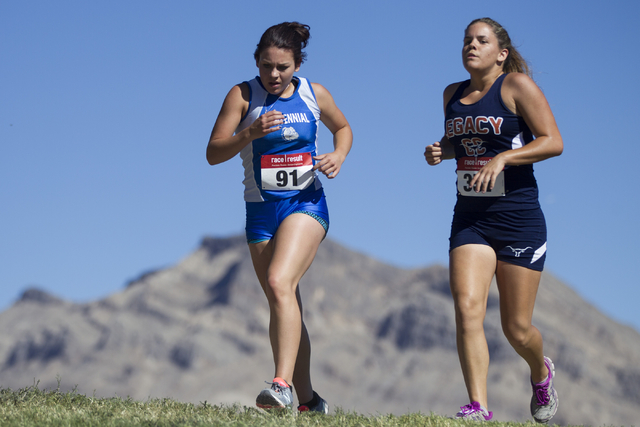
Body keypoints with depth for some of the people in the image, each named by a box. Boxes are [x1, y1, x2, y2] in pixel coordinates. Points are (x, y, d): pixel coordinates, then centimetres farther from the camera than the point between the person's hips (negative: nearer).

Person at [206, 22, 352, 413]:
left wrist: (339, 155, 0)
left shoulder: (315, 95, 1)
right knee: (284, 307, 6)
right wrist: (249, 133, -23)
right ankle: (308, 400, 18)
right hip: (261, 208, 2)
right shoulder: (243, 96, -3)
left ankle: (283, 383, -34)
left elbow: (342, 127, 21)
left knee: (279, 282, -26)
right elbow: (214, 153, -7)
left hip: (306, 203, -2)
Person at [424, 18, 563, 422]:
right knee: (467, 308, -17)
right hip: (470, 219, 4)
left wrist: (502, 158, -22)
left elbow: (553, 142, -12)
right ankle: (478, 408, -18)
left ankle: (541, 372, 36)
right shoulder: (454, 95, 11)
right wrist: (440, 150, 7)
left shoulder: (517, 86, -6)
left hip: (519, 221, -4)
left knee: (517, 328, 2)